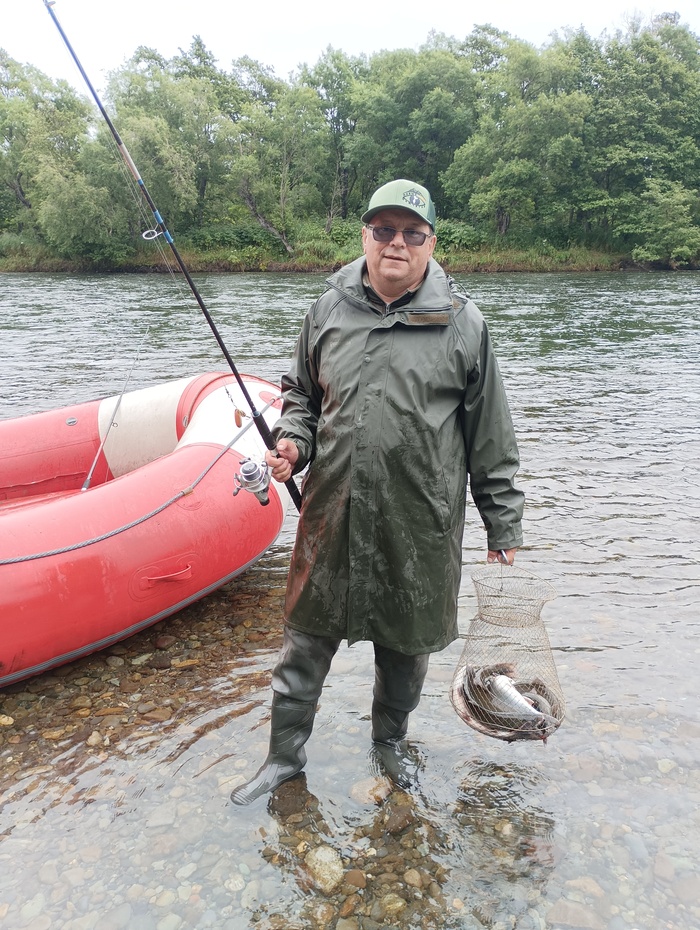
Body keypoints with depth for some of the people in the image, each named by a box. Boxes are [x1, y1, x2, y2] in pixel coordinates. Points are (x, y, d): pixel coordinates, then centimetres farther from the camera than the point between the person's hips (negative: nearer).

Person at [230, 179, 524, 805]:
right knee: (305, 642, 12)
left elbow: (491, 437, 0)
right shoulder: (328, 309, 4)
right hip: (331, 518, 2)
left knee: (406, 646, 17)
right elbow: (300, 393, 17)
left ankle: (390, 740, 46)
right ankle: (285, 754, 35)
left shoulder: (462, 324, -3)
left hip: (420, 525, -1)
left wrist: (503, 524, 2)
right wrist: (291, 441, -4)